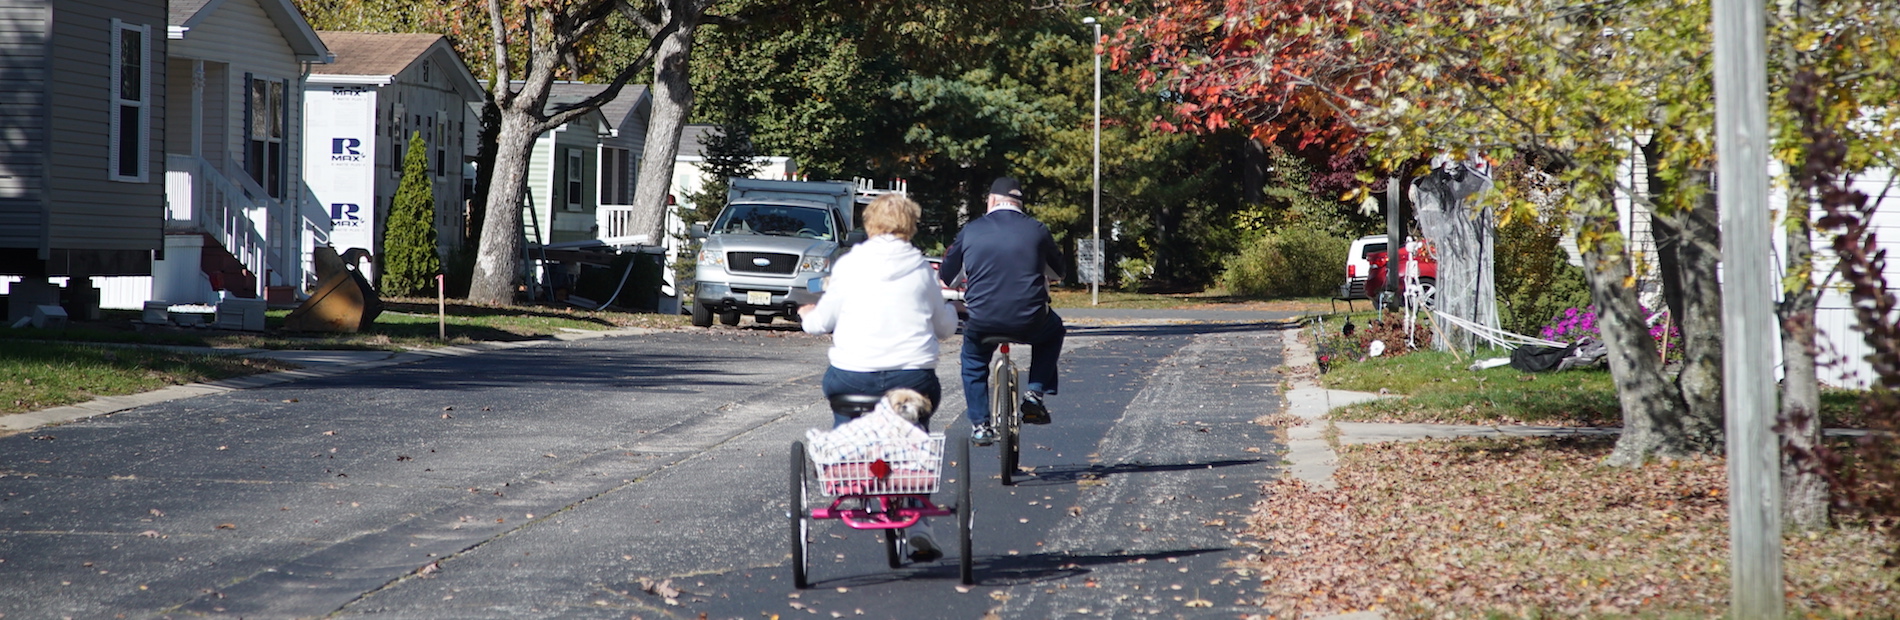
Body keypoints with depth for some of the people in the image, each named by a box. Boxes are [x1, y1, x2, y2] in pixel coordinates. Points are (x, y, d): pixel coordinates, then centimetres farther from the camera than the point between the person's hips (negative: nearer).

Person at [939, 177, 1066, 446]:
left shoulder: (970, 231, 4)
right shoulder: (1036, 230, 4)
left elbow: (946, 276, 15)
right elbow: (1058, 272, 18)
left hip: (982, 322, 0)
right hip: (1029, 322, 0)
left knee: (973, 362, 32)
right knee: (1053, 332, 34)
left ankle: (979, 424, 24)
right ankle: (1034, 394, 20)